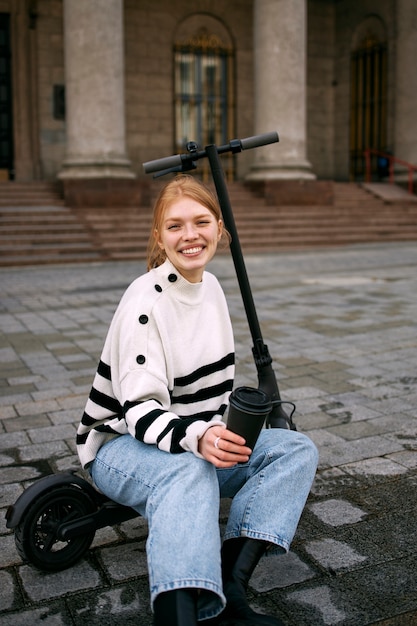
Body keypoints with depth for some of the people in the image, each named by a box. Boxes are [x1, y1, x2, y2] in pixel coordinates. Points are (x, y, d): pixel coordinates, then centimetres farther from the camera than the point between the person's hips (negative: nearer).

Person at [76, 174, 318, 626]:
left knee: (297, 450, -13)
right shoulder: (145, 300, -20)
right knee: (188, 472, -41)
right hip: (122, 445, -7)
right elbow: (139, 408, -25)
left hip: (204, 441, 8)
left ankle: (230, 586, -25)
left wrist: (224, 433, 3)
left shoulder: (210, 285, 3)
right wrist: (196, 437, -42)